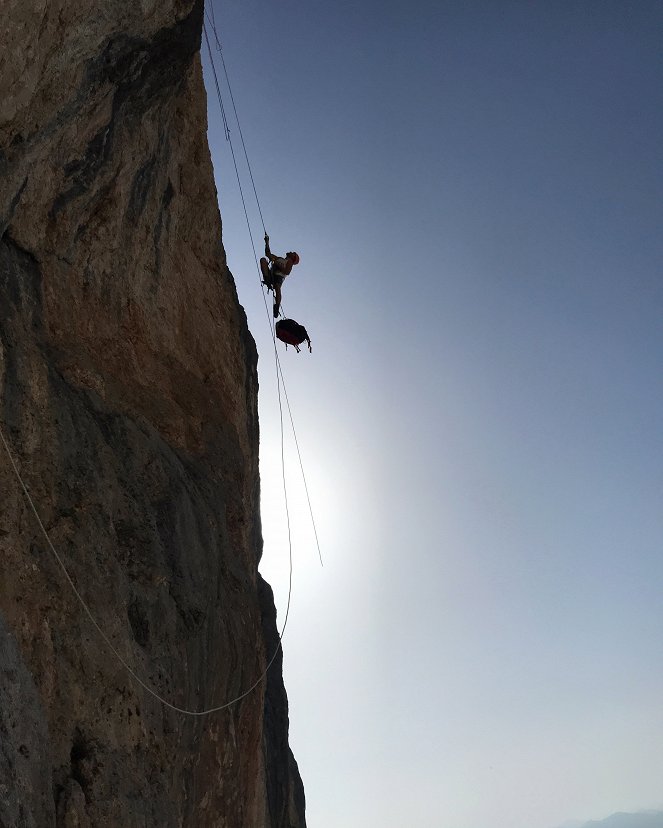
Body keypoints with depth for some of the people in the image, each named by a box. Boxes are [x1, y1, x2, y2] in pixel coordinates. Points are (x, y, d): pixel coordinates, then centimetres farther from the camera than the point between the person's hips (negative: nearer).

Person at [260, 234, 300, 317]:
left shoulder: (289, 261, 16)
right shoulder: (279, 259, 37)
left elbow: (287, 272, -4)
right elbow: (268, 253, 42)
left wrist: (278, 265, -5)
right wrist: (267, 242, 38)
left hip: (279, 276, -5)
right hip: (270, 274, 5)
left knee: (277, 288, -34)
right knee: (263, 260, -15)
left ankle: (277, 308, -39)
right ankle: (267, 280, -34)